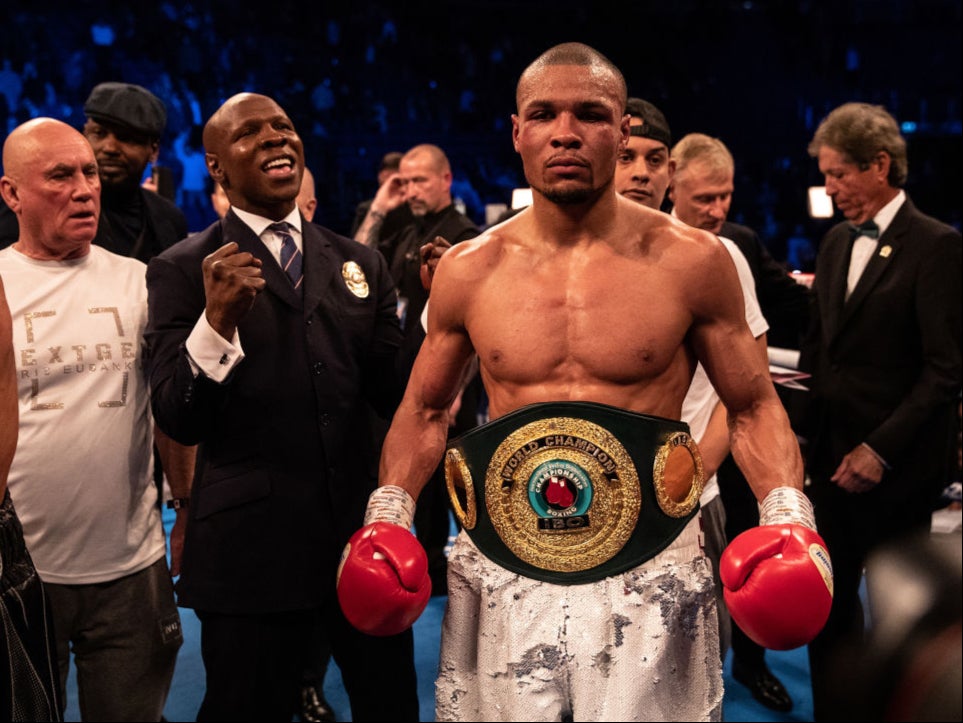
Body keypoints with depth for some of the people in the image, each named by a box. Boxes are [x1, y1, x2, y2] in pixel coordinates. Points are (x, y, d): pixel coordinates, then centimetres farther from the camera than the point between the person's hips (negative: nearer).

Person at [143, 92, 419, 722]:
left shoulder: (360, 263, 9)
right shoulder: (183, 269, -3)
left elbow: (392, 394, 8)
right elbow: (179, 421, -9)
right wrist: (217, 320, -25)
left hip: (367, 532, 4)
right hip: (251, 549, -4)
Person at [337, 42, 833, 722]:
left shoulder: (692, 261, -5)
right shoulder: (468, 270, 0)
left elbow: (753, 407, 4)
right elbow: (425, 411, 12)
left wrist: (787, 512, -13)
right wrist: (389, 513, -3)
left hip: (648, 579, -1)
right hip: (503, 576, 2)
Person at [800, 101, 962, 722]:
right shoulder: (837, 242, 12)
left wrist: (880, 449, -17)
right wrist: (808, 425, 5)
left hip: (895, 466, -6)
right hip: (831, 456, 6)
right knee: (828, 603, 10)